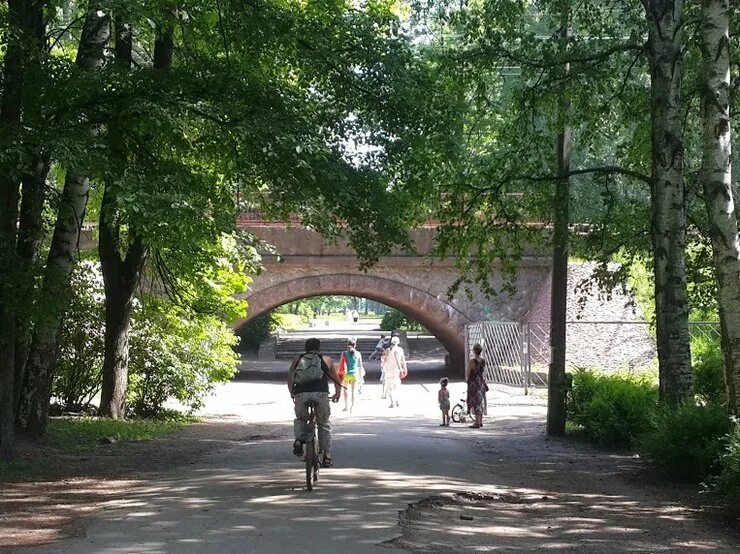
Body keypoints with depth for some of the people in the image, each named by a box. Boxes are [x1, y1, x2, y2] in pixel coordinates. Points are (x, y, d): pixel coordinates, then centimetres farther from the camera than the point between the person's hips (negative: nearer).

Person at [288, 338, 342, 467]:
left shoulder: (297, 359, 25)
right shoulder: (326, 360, 24)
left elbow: (289, 378, 25)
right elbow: (337, 380, 32)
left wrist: (292, 393, 39)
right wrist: (337, 393, 48)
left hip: (301, 394, 1)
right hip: (321, 393, -1)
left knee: (300, 419, 27)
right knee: (324, 425, 18)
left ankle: (299, 439, 0)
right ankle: (327, 457, 16)